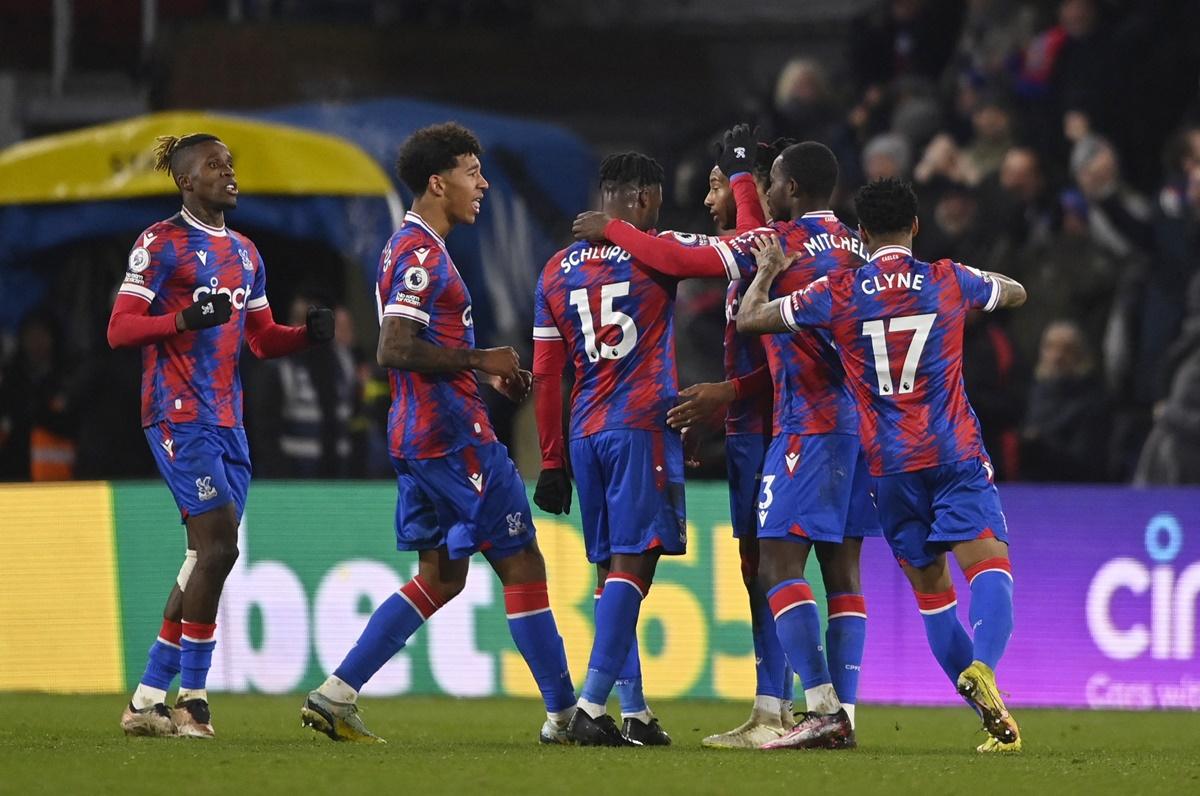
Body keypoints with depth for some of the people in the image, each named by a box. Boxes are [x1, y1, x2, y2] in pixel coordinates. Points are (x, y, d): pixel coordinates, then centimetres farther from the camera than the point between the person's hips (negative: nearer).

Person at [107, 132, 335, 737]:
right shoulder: (161, 243, -5)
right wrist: (185, 319, -26)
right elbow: (119, 329, -10)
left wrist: (309, 333, 1)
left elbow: (263, 339, 21)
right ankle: (191, 699, -10)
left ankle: (147, 700, 12)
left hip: (226, 418, 8)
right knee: (219, 545, -16)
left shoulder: (244, 253, 18)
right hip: (178, 414, -8)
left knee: (206, 558, 6)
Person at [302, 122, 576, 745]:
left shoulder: (411, 248, 18)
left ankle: (335, 696, 8)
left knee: (439, 576, 13)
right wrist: (481, 361, -18)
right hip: (453, 434, -10)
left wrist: (489, 375, 16)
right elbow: (396, 350, -24)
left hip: (420, 436, 10)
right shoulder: (421, 255, -15)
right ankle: (564, 716, 3)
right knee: (521, 563, -2)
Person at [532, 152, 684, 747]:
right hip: (643, 428, -6)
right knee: (631, 563, -8)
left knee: (612, 568, 11)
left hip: (585, 432, 6)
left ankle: (634, 714, 10)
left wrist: (552, 462, 15)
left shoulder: (557, 270, 11)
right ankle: (592, 708, -18)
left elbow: (546, 375, 11)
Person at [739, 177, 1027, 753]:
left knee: (929, 586, 9)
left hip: (889, 464, 1)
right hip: (955, 455, -1)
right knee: (987, 560, -10)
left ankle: (993, 718, 7)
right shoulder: (949, 281, 3)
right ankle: (982, 665, -39)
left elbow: (749, 319, 8)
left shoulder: (837, 293, 0)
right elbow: (1015, 294, 25)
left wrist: (767, 271, 24)